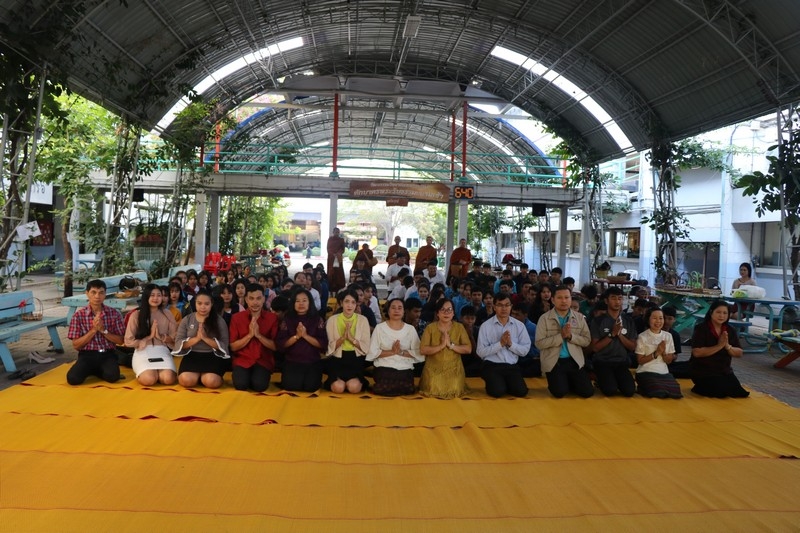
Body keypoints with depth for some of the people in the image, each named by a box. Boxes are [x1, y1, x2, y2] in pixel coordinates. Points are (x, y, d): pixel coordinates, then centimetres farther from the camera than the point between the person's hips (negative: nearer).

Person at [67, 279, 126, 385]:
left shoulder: (114, 313, 0)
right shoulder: (79, 315, -2)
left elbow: (120, 340, 1)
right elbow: (76, 345, -4)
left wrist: (103, 330, -14)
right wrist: (93, 330, -15)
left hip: (107, 354, 0)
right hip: (87, 355, 0)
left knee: (112, 376, -30)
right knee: (73, 378, -28)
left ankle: (94, 371, 6)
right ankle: (90, 370, 8)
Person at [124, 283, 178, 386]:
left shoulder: (167, 314, 11)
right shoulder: (136, 314, 3)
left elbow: (175, 338, 9)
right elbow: (129, 341, -1)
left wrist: (161, 336, -10)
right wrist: (149, 337, -9)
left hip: (162, 351, 2)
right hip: (142, 352, -2)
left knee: (168, 379, -27)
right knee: (149, 379, -30)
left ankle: (159, 373, 8)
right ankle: (141, 372, 6)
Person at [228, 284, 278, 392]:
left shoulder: (272, 318, -1)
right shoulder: (236, 318, -1)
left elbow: (275, 346, -4)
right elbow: (233, 347, -2)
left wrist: (258, 335, -18)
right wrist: (250, 335, -16)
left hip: (264, 361, -1)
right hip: (242, 360, 1)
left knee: (260, 386, -27)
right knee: (240, 385, -26)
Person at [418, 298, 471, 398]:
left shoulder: (459, 327, 3)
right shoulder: (430, 327, -1)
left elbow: (468, 349, -4)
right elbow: (422, 350, -11)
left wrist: (451, 345, -18)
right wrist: (441, 346, -21)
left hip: (454, 368, 1)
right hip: (434, 368, -1)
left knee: (455, 392, -20)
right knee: (433, 392, -20)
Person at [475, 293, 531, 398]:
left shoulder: (519, 325, 4)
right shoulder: (485, 326, -3)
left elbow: (525, 350, 2)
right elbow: (480, 352, -9)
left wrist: (511, 344, -15)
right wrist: (500, 343, -17)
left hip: (512, 366, 3)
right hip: (492, 366, -2)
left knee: (521, 391, -19)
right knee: (498, 391, -26)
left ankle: (506, 385, 13)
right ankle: (493, 384, 10)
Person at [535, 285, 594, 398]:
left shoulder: (579, 317, 7)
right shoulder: (544, 318, -4)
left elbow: (587, 340, 3)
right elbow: (539, 343, -11)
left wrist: (571, 336, -15)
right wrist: (561, 336, -19)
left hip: (574, 361, 3)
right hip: (553, 362, -3)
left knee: (587, 391, -9)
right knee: (560, 392, -19)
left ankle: (569, 382, 22)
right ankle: (563, 383, 18)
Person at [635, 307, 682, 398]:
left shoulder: (668, 336, 7)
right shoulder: (642, 337, -7)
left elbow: (669, 361, 8)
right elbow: (640, 360, -6)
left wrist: (663, 353, -13)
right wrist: (656, 353, -16)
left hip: (663, 372, 5)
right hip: (646, 372, -4)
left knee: (674, 391, -21)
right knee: (658, 393, -28)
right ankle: (643, 387, 5)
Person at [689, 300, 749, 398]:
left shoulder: (731, 331, 4)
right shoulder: (701, 329, -13)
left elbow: (739, 353, 2)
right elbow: (697, 352, -22)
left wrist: (728, 346, -18)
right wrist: (719, 346, -23)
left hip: (724, 371, 6)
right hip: (703, 371, -6)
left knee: (736, 391, -7)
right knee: (723, 391, -21)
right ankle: (699, 388, 7)